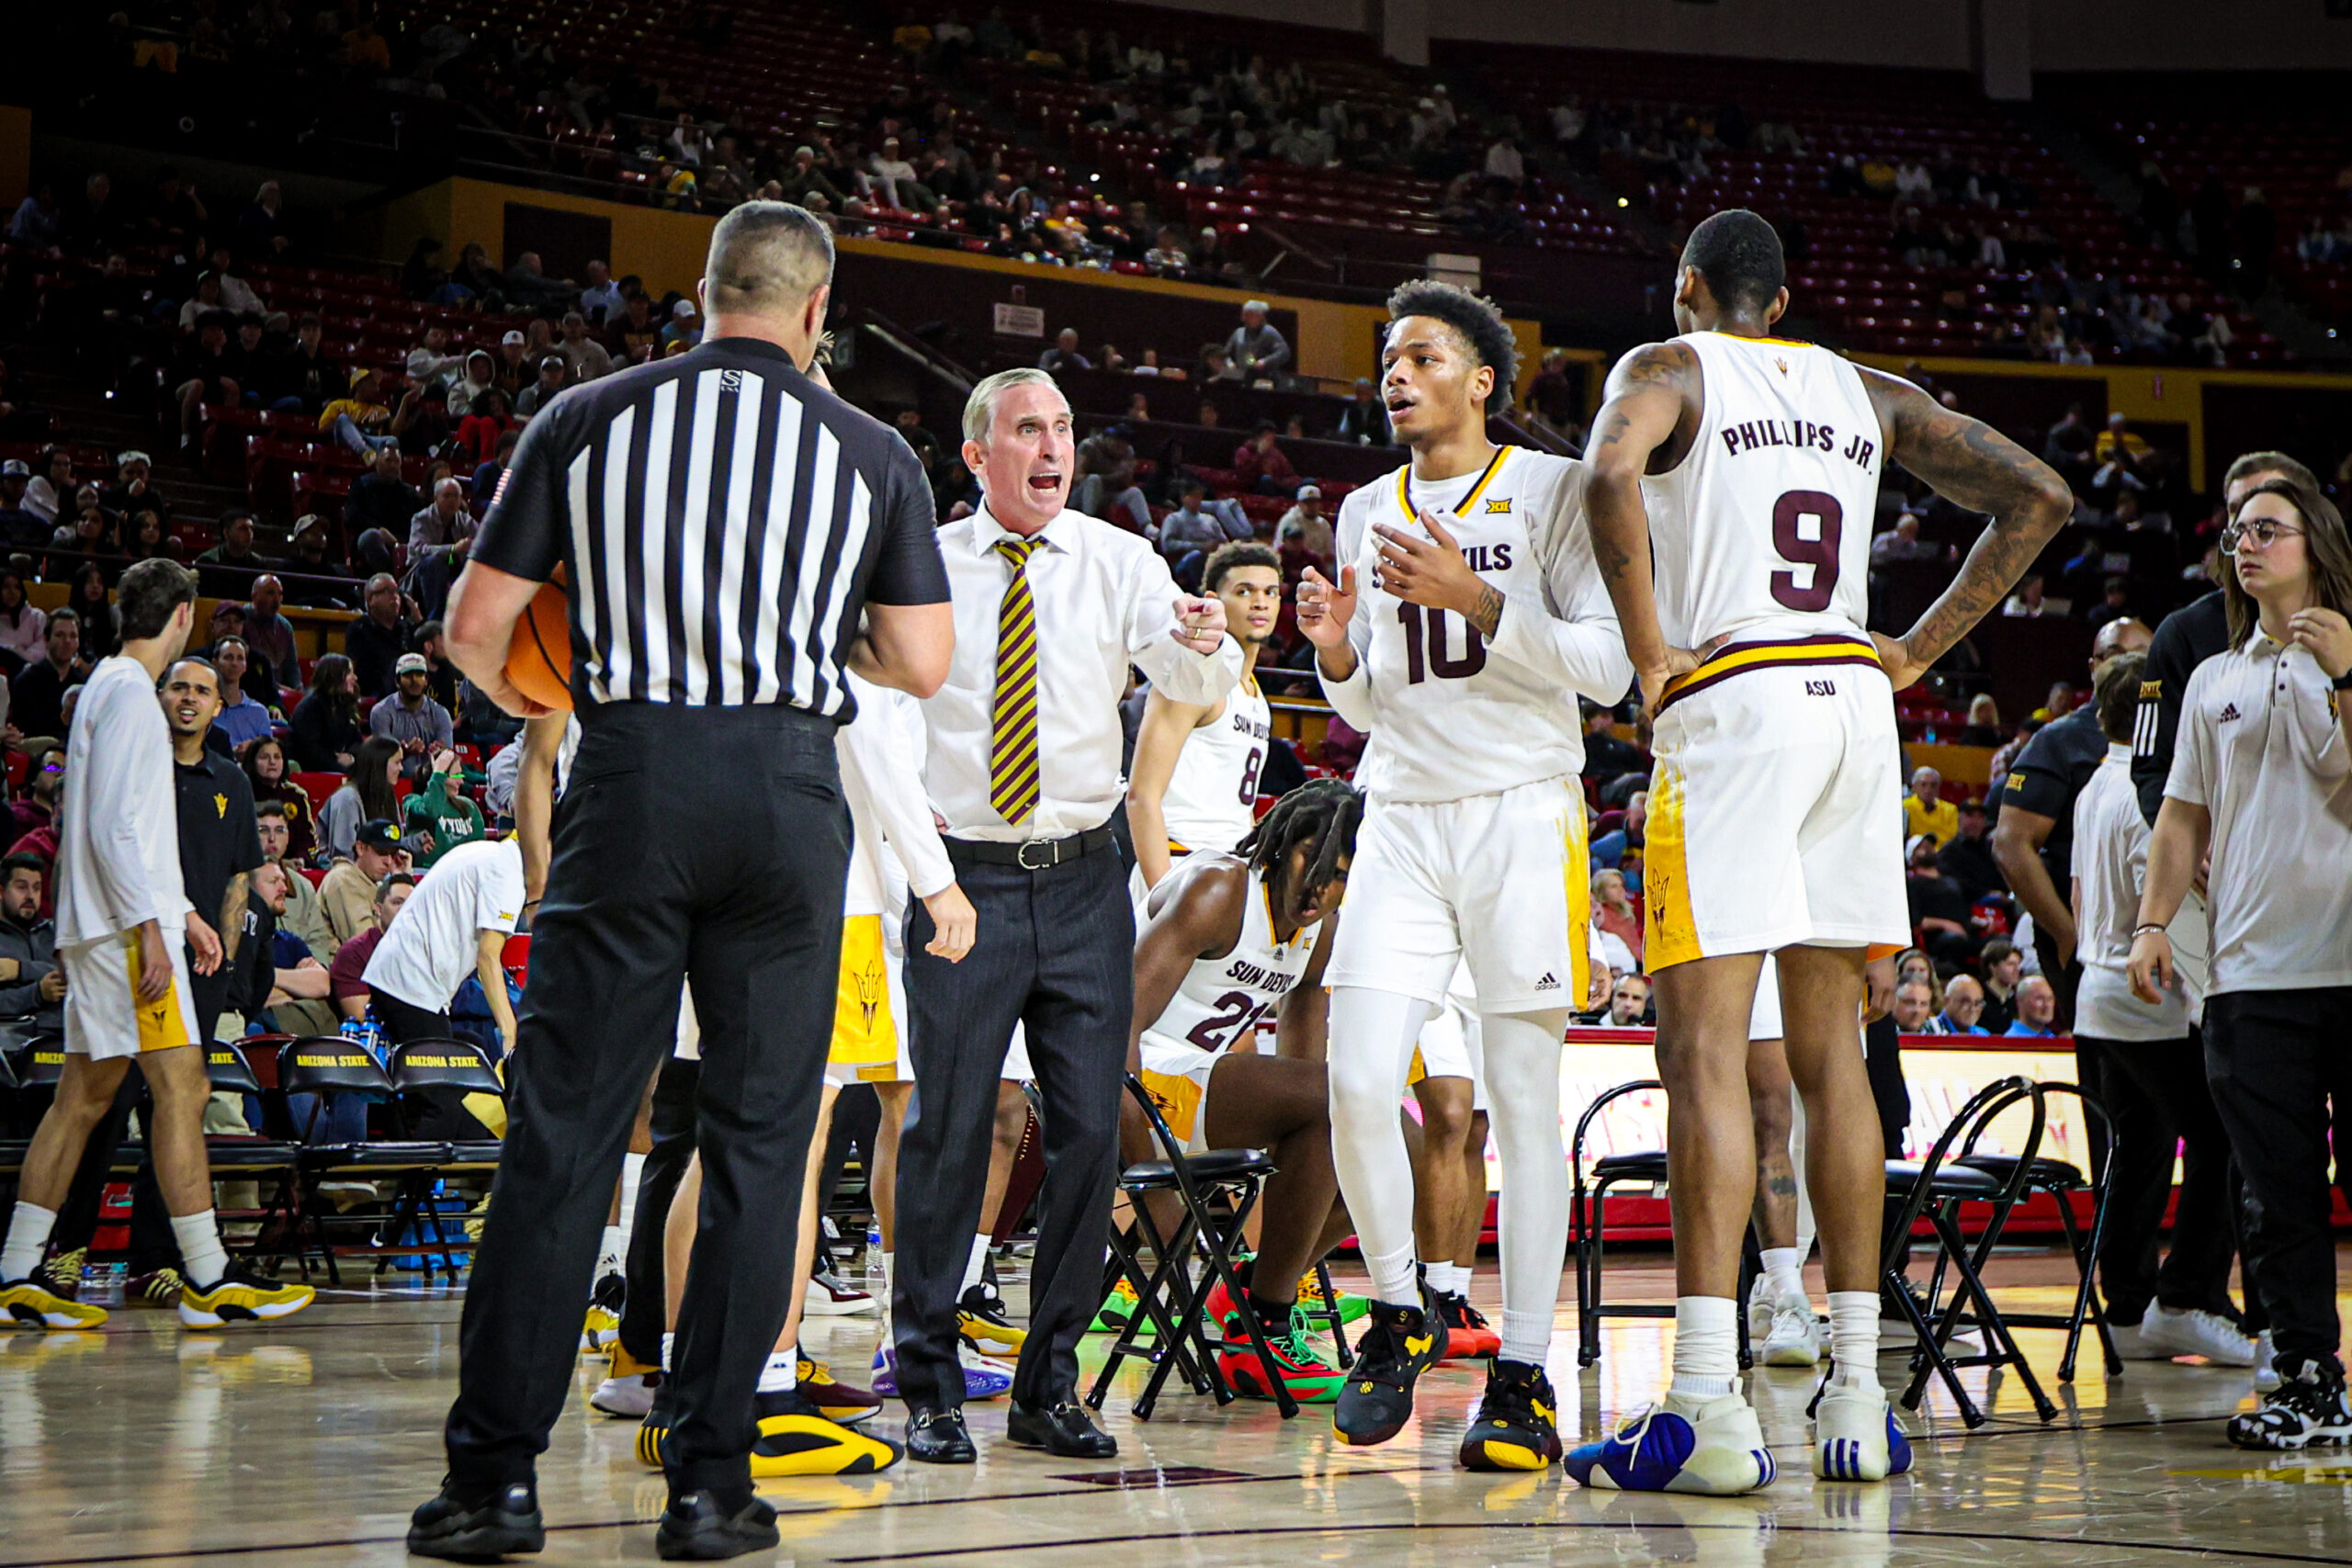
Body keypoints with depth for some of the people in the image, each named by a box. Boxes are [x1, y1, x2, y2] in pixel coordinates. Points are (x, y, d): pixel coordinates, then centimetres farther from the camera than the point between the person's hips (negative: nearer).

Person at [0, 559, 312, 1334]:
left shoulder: (113, 686, 21)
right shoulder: (128, 691, -10)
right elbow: (110, 826, -18)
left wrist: (182, 910, 24)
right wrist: (149, 927, -21)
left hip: (102, 924, 10)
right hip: (123, 923, -10)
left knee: (84, 1095, 9)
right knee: (181, 1086, -11)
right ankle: (209, 1280, -13)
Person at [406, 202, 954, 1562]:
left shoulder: (588, 417, 7)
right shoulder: (871, 452, 7)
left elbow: (476, 627, 5)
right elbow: (924, 665, 4)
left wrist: (525, 700, 26)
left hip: (633, 774, 0)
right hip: (790, 779, 0)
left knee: (562, 1134, 4)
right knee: (759, 1141, 7)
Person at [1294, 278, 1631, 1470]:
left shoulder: (1553, 491, 1)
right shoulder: (1365, 512, 16)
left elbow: (1608, 667, -7)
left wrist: (1479, 601, -17)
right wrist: (1336, 654, -1)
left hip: (1522, 816, -4)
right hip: (1400, 821, 4)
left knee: (1522, 1098, -4)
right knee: (1357, 1081, -8)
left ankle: (1523, 1379, 2)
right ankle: (1399, 1314, 14)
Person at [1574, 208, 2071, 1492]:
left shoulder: (1668, 367, 4)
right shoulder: (1868, 393, 20)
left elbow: (1611, 474, -20)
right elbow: (2038, 498, 16)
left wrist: (1648, 651, -12)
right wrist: (1921, 649, 15)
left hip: (1732, 702, -5)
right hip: (1856, 707, 6)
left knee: (1703, 1047, -8)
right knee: (1829, 1054, 10)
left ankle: (1708, 1410, -15)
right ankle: (1856, 1398, 11)